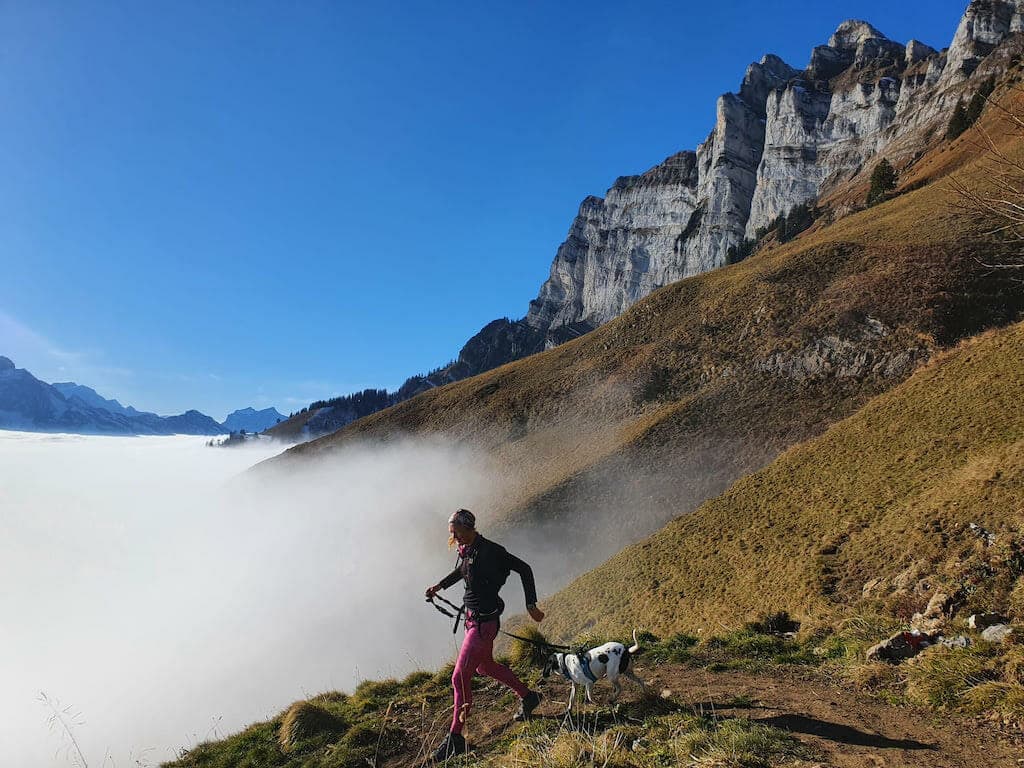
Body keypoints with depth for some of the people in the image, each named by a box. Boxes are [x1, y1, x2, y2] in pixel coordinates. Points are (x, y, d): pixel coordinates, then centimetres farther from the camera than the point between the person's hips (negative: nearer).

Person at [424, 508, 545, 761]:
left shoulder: (489, 551, -24)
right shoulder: (467, 550, 2)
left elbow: (524, 569, -19)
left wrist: (531, 605, -21)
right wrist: (440, 586, 16)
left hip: (483, 622, -10)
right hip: (473, 617, 10)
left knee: (460, 678, -3)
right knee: (484, 666, 27)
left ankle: (455, 738, 13)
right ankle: (528, 696, 44)